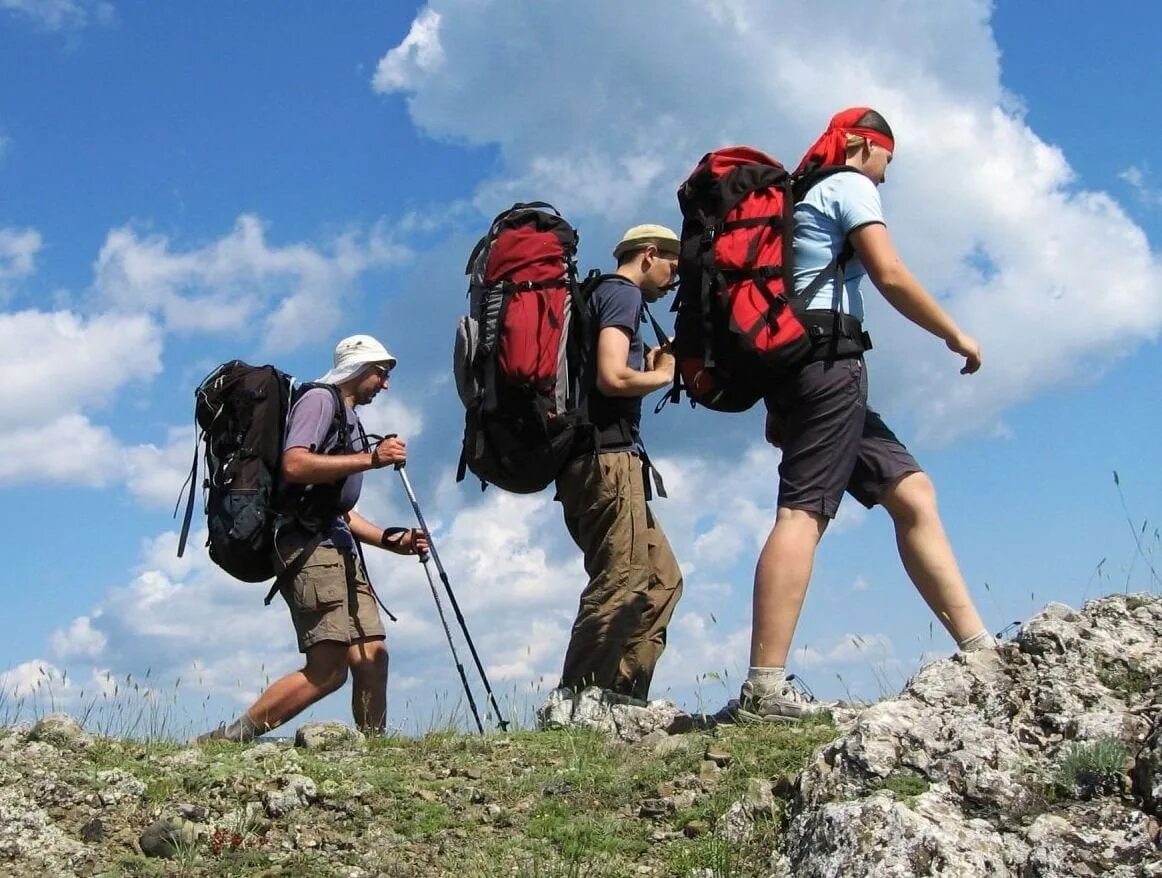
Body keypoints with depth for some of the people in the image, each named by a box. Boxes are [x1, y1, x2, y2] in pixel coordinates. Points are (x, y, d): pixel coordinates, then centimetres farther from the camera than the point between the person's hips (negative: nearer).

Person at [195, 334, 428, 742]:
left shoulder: (348, 418, 29)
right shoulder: (320, 399, 0)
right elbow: (294, 464, -19)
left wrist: (390, 539, 17)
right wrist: (370, 458, -22)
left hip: (340, 548, 10)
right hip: (309, 545, -10)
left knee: (372, 658, 0)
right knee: (328, 669, -17)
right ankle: (226, 740, -13)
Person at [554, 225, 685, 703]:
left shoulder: (601, 294, 26)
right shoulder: (623, 293, -4)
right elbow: (611, 377, -19)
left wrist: (651, 364, 17)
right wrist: (663, 375, -3)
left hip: (594, 462, 10)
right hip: (608, 458, -10)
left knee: (662, 579, 10)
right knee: (621, 584, -13)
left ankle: (622, 695, 7)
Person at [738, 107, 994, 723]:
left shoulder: (805, 198, 30)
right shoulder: (850, 185, 5)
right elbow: (890, 276, -9)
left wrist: (781, 405, 24)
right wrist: (955, 335, 3)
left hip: (792, 361, 10)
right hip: (829, 357, -10)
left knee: (911, 491, 7)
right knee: (804, 511, -19)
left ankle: (979, 648, 3)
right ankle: (766, 689, -28)